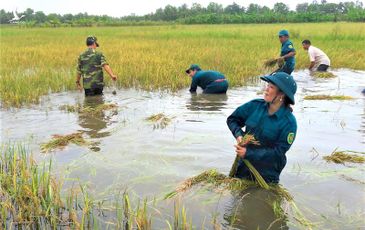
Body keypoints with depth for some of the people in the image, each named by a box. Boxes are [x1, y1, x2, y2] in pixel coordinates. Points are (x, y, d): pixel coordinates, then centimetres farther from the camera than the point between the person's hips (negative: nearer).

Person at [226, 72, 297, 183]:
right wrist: (238, 134, -12)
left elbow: (278, 152, -19)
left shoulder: (289, 122, -18)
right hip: (244, 166, 4)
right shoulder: (255, 106, -7)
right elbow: (232, 119, 6)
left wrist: (248, 153, -24)